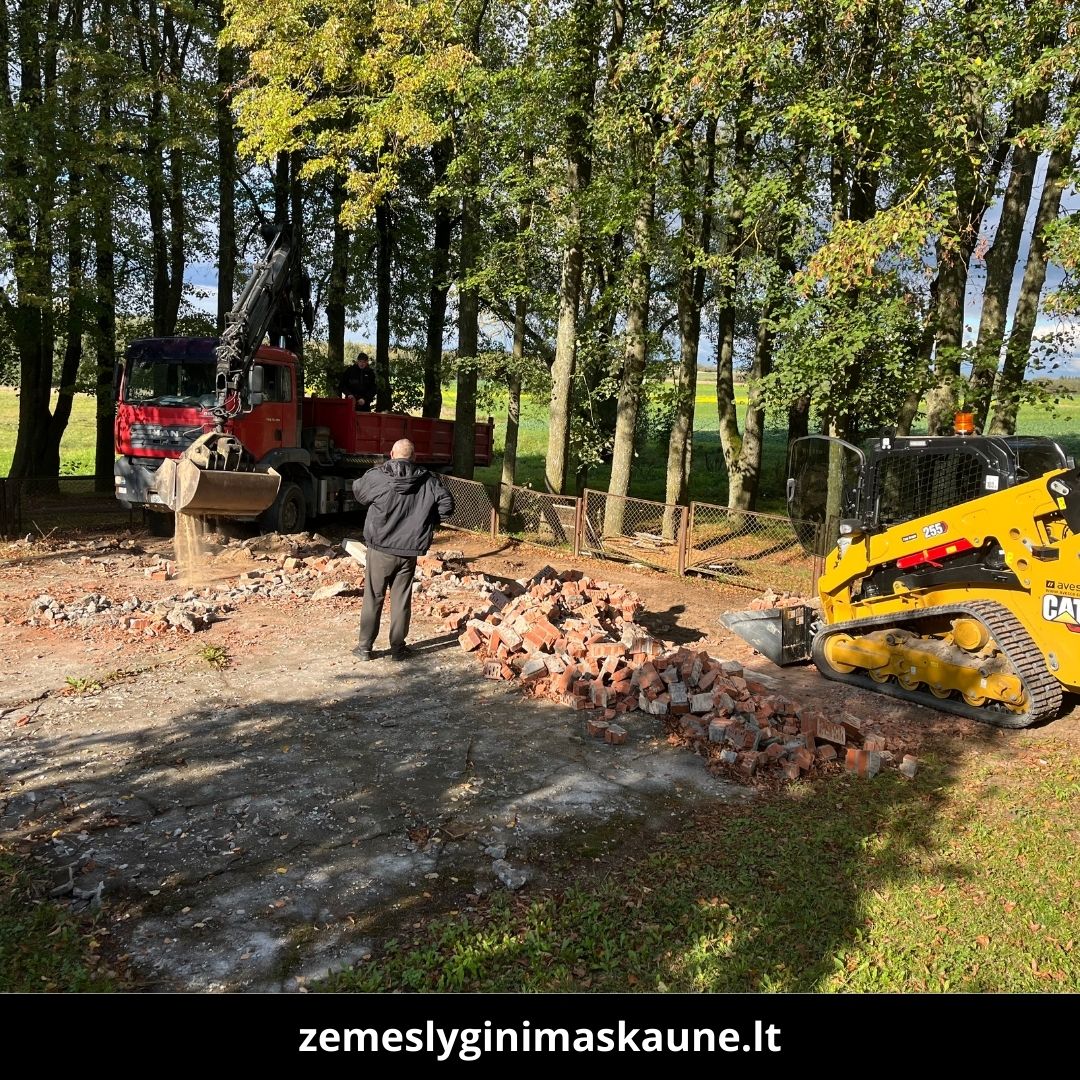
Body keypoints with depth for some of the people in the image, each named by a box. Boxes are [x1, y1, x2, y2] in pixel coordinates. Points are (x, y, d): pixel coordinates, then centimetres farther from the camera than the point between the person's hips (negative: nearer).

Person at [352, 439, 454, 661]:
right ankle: (398, 647, 16)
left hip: (380, 549, -1)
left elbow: (357, 490, 9)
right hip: (409, 551, 1)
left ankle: (364, 647, 15)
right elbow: (447, 503, 0)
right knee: (401, 599, 10)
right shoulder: (426, 480, -3)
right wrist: (429, 522, 12)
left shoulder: (376, 476, -9)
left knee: (373, 598, 9)